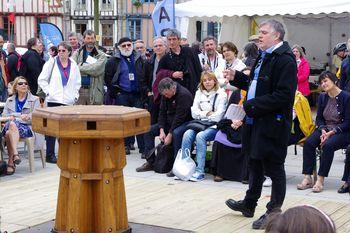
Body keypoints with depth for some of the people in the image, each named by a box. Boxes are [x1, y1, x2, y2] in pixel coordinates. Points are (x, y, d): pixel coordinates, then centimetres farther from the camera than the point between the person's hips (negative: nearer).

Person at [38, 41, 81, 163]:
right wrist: (48, 91, -5)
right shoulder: (52, 62, 3)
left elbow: (77, 82, 18)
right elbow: (42, 79, 4)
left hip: (68, 101, 3)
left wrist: (75, 95, 8)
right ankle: (50, 155, 2)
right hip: (54, 100, -2)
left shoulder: (73, 65, 10)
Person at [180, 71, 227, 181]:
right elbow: (194, 112, 10)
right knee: (187, 134, -26)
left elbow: (218, 115, -8)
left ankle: (200, 171, -34)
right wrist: (207, 113, -4)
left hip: (214, 126, -5)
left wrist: (202, 115, -3)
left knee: (200, 136, -33)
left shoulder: (221, 94, 1)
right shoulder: (199, 93, 19)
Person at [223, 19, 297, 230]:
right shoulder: (264, 56, 14)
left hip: (273, 124, -10)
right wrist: (236, 77, 10)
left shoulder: (285, 60, -18)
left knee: (274, 168, 3)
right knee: (255, 164, 21)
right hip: (255, 121, 10)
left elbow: (284, 96, -25)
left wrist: (253, 105, -22)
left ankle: (274, 212, 15)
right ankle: (249, 205, 36)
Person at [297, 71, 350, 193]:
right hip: (324, 129, 5)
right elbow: (319, 118, 12)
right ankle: (307, 178, -24)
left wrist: (331, 132, -19)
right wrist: (323, 130, -9)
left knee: (328, 145, -34)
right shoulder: (322, 97, 10)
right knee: (308, 142, -23)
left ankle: (320, 179, -29)